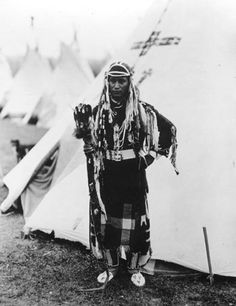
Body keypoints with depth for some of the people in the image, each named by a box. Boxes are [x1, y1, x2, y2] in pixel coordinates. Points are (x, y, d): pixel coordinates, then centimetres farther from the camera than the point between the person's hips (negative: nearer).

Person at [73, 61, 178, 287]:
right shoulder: (98, 112, 0)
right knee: (106, 222, 11)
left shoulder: (142, 111, -8)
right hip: (108, 177, 3)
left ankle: (135, 269, 28)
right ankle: (111, 267, 33)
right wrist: (81, 127, -9)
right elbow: (91, 144, 11)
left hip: (134, 177, -2)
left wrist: (150, 155, -2)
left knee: (135, 224, 6)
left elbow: (168, 129, 2)